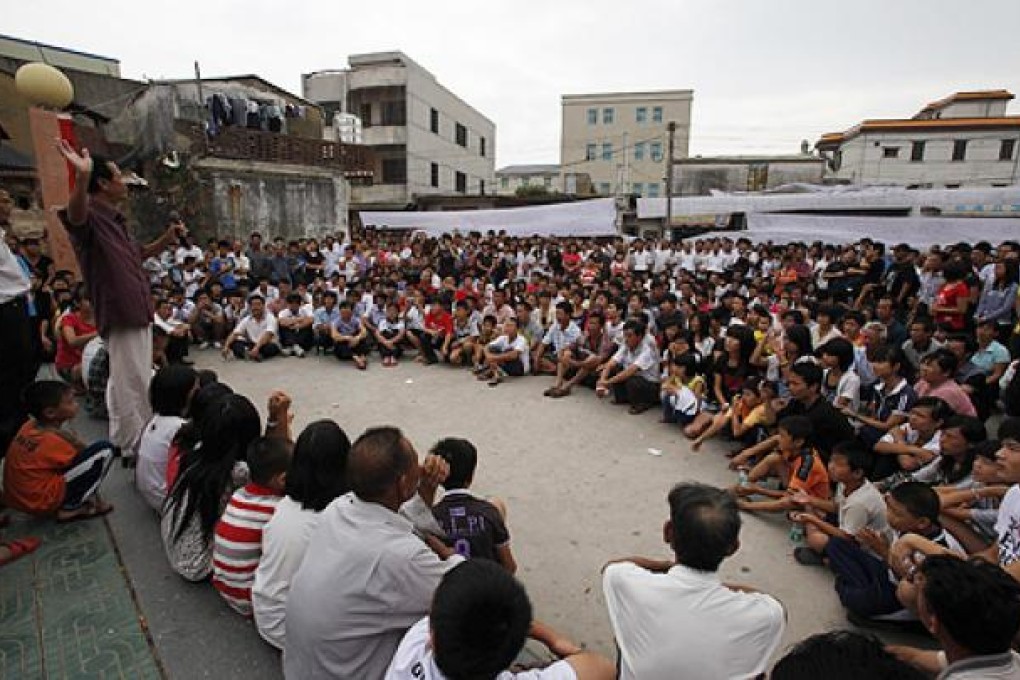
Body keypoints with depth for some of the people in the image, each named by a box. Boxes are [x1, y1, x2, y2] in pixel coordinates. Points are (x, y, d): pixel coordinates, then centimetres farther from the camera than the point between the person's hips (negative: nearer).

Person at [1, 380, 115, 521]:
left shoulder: (29, 427, 2)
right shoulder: (53, 439, -19)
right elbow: (86, 461, -7)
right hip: (39, 501, -9)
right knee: (105, 449, -16)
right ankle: (71, 508, -3)